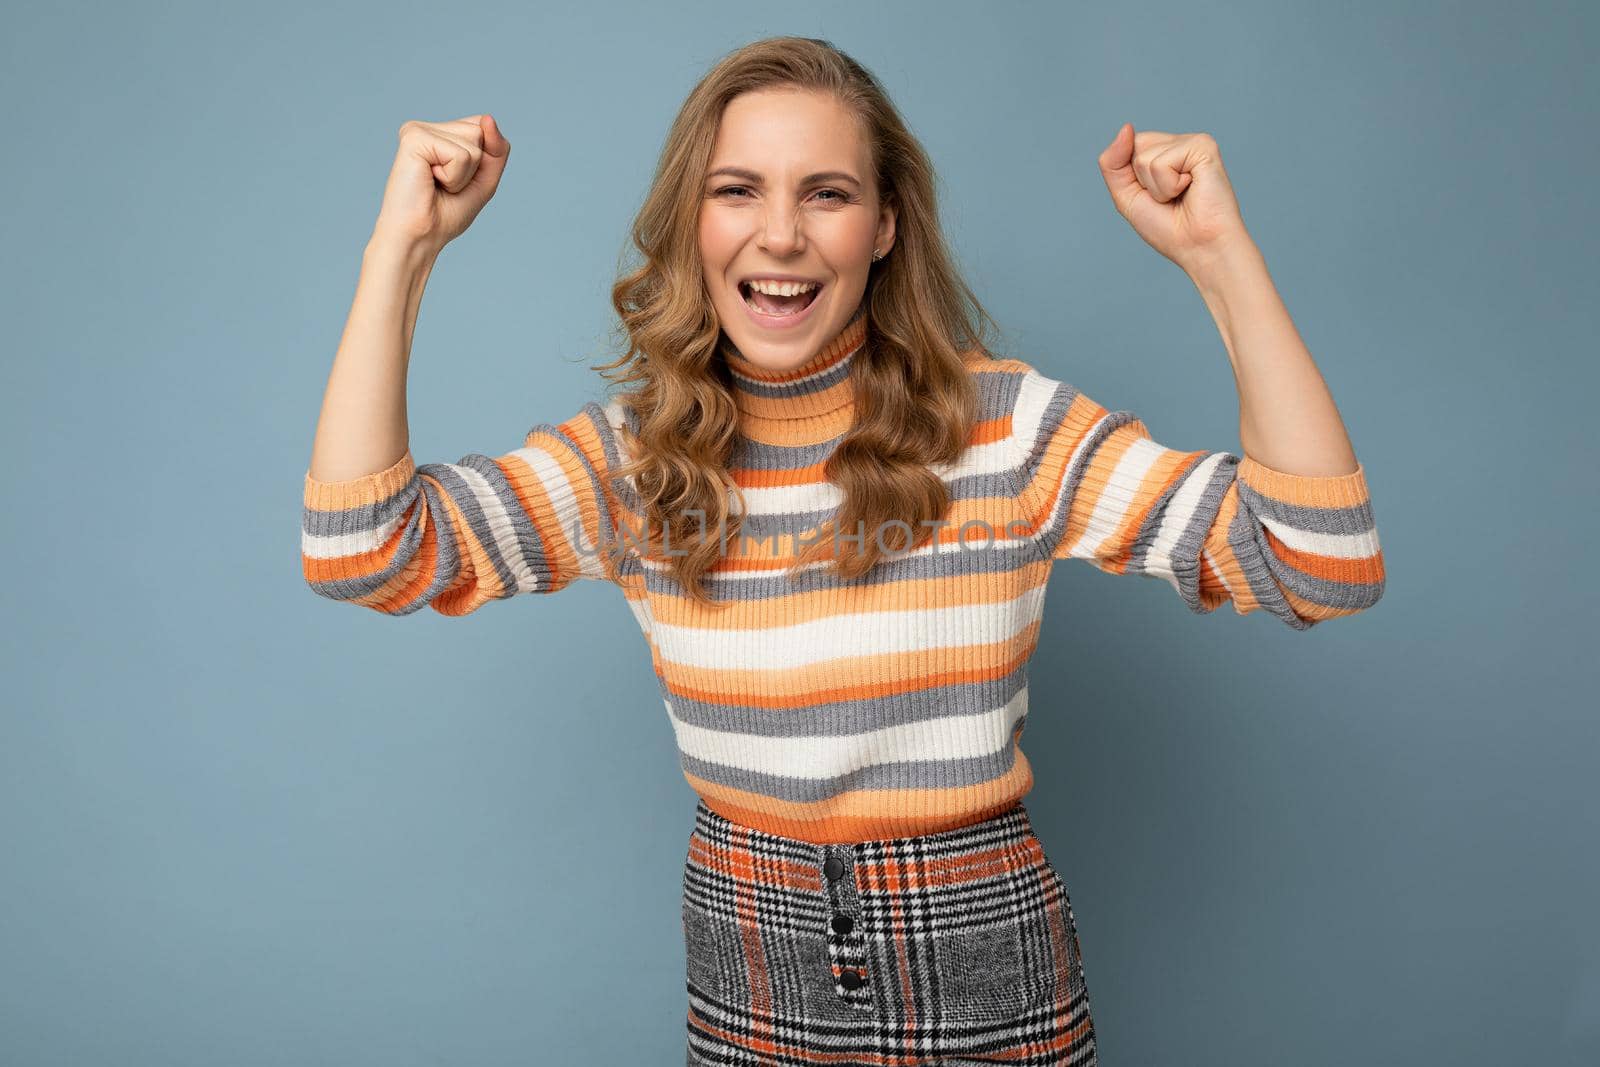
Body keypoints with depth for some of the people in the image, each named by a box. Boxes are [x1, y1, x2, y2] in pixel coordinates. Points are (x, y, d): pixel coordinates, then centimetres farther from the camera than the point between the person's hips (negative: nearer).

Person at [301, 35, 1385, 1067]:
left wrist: (1220, 253, -24)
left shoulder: (1007, 424, -13)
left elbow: (1328, 567, -18)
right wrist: (404, 244, -16)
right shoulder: (634, 455, -6)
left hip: (987, 971, -1)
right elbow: (360, 551, -14)